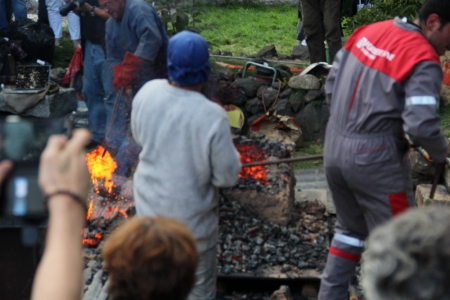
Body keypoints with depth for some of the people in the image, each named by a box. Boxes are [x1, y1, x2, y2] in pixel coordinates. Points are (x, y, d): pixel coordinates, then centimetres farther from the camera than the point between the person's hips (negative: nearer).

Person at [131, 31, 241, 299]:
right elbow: (227, 176, -19)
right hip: (190, 217, -5)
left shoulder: (147, 93, -15)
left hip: (149, 205, 5)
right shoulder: (212, 117, -30)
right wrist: (230, 149, -1)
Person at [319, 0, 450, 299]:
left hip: (334, 147, 8)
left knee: (350, 229, 24)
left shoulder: (369, 31, 6)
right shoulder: (423, 61, -17)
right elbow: (421, 125, -25)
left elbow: (332, 84, 11)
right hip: (375, 157, -8)